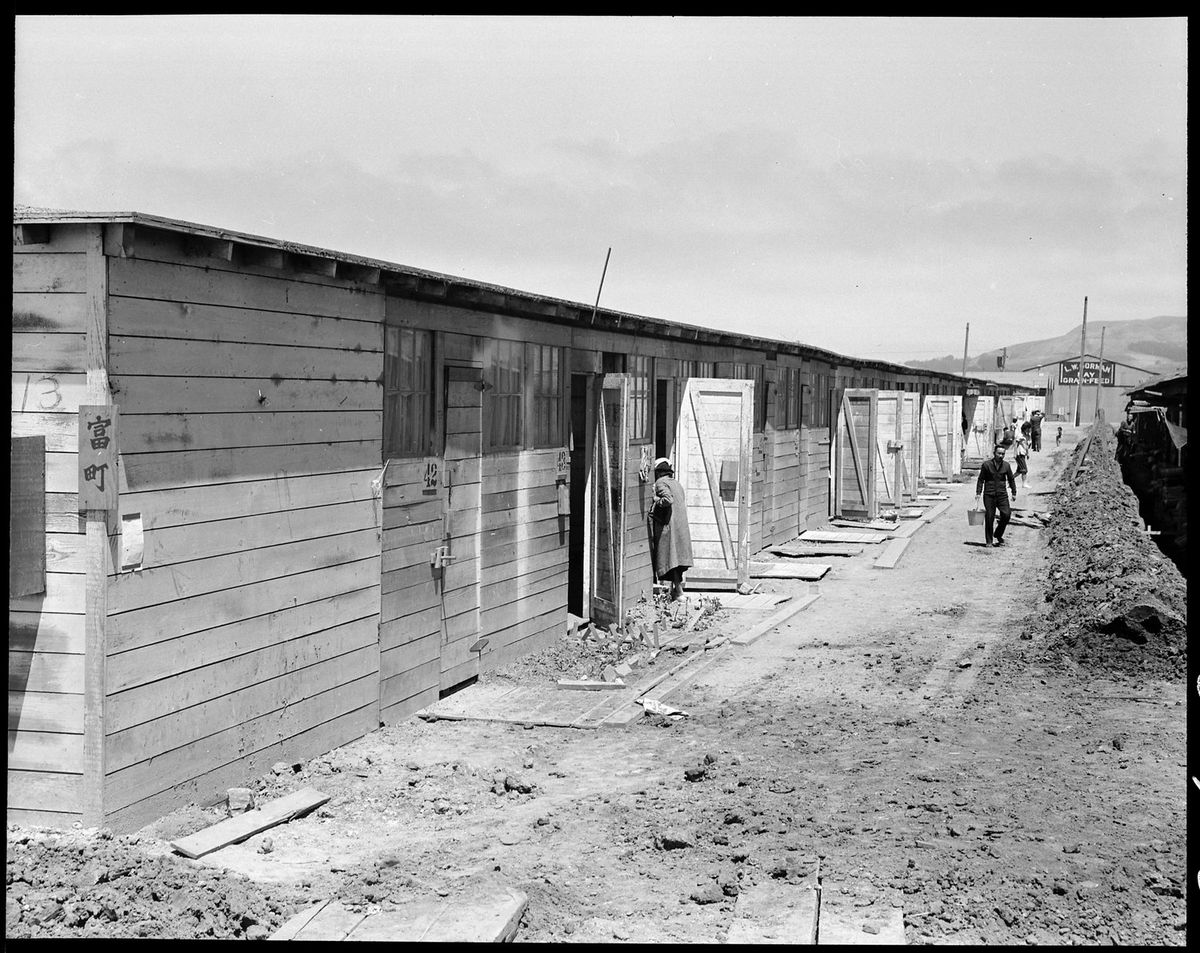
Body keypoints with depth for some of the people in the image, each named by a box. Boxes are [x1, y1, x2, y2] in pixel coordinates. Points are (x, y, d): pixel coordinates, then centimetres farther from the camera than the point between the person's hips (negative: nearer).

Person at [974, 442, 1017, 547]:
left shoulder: (1006, 465, 5)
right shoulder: (986, 464, -2)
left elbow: (1011, 479, 17)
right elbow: (980, 480, 2)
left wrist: (1014, 493, 18)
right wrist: (978, 494, -2)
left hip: (1002, 495, 2)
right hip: (989, 495, -2)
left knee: (1006, 514, -14)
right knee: (989, 517, -1)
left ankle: (998, 534, 10)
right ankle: (988, 541, 11)